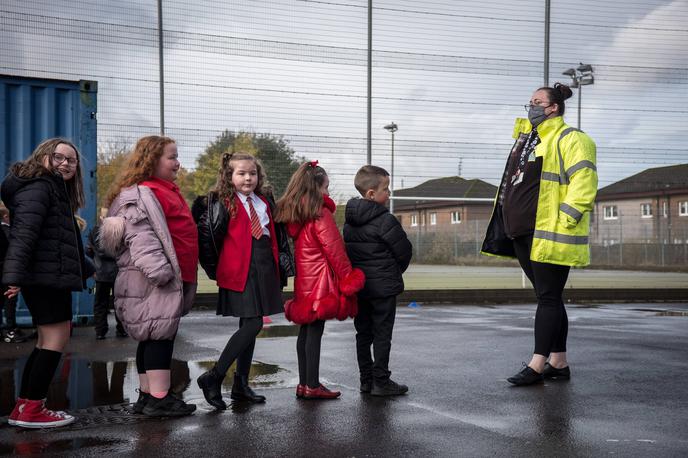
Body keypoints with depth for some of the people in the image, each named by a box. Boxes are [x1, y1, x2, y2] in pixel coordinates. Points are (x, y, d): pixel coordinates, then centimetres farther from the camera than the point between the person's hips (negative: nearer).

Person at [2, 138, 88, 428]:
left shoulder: (57, 190, 22)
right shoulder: (38, 187, -8)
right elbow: (24, 232, -22)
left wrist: (81, 272, 22)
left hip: (51, 276, 10)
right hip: (45, 276, -10)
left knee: (49, 340, 13)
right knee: (57, 337, -7)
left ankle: (24, 408, 17)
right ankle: (32, 410, -3)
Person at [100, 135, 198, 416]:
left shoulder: (165, 191, 21)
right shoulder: (141, 194, -12)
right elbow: (141, 237, -22)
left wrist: (184, 278, 26)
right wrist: (160, 271, -27)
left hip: (170, 278, 10)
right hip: (154, 281, -10)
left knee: (153, 337, 12)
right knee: (160, 335, -8)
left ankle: (148, 395, 19)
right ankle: (158, 399, -4)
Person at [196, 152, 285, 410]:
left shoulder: (263, 203, 15)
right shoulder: (225, 203, -6)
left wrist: (276, 267, 13)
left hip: (265, 268, 7)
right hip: (241, 269, -7)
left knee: (251, 326, 10)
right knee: (252, 325, -13)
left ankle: (241, 386, 19)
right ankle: (213, 378, -3)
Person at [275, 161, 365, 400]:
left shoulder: (291, 215, 11)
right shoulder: (321, 215, -12)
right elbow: (335, 250, -12)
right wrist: (348, 279, -5)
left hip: (303, 281, 8)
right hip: (320, 281, -8)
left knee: (306, 331, 12)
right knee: (315, 331, -4)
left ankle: (304, 383, 18)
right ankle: (312, 386, 0)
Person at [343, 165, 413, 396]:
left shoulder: (349, 220, 6)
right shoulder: (385, 220, -16)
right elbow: (404, 250, -9)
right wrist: (395, 271, 10)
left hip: (358, 285, 7)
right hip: (383, 286, -7)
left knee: (363, 333, 13)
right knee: (382, 334, 1)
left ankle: (366, 379, 18)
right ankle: (381, 382, 5)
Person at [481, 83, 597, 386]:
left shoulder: (569, 139, -8)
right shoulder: (528, 137, 20)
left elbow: (583, 181, -18)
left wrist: (564, 220, -20)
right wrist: (511, 225, 22)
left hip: (549, 235, -9)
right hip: (525, 234, 9)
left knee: (548, 297, -5)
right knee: (547, 297, 12)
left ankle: (537, 365, -2)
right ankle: (559, 363, 19)